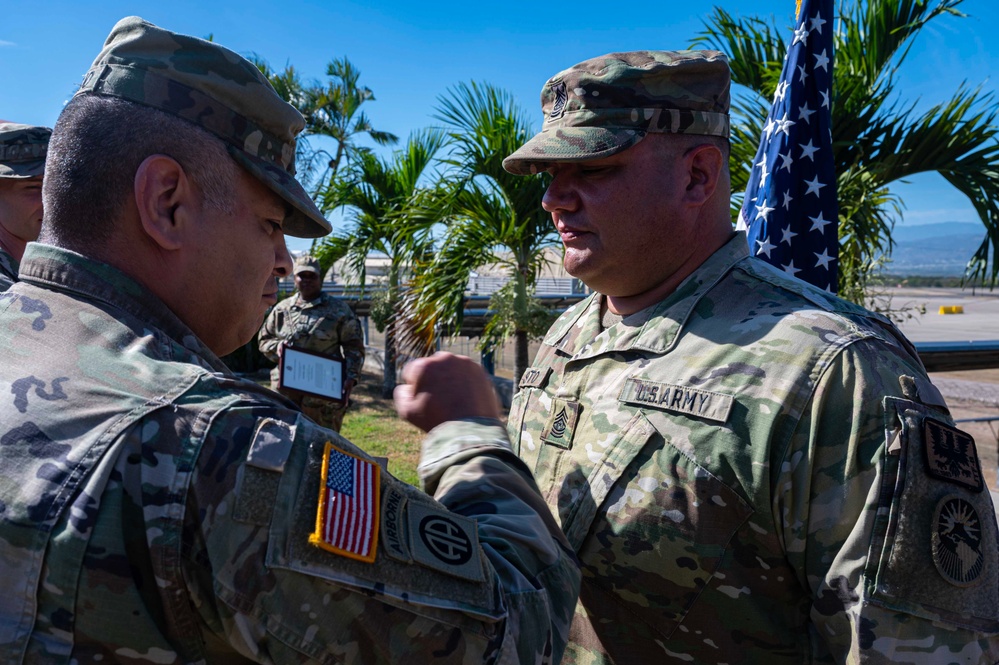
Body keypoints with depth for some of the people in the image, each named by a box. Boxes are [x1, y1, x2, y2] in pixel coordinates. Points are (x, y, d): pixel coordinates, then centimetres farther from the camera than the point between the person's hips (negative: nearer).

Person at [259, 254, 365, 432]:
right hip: (286, 390, 3)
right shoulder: (282, 309, 12)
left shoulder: (339, 309, 2)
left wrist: (351, 377, -13)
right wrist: (276, 346, -4)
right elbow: (263, 339, 19)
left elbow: (354, 346, 0)